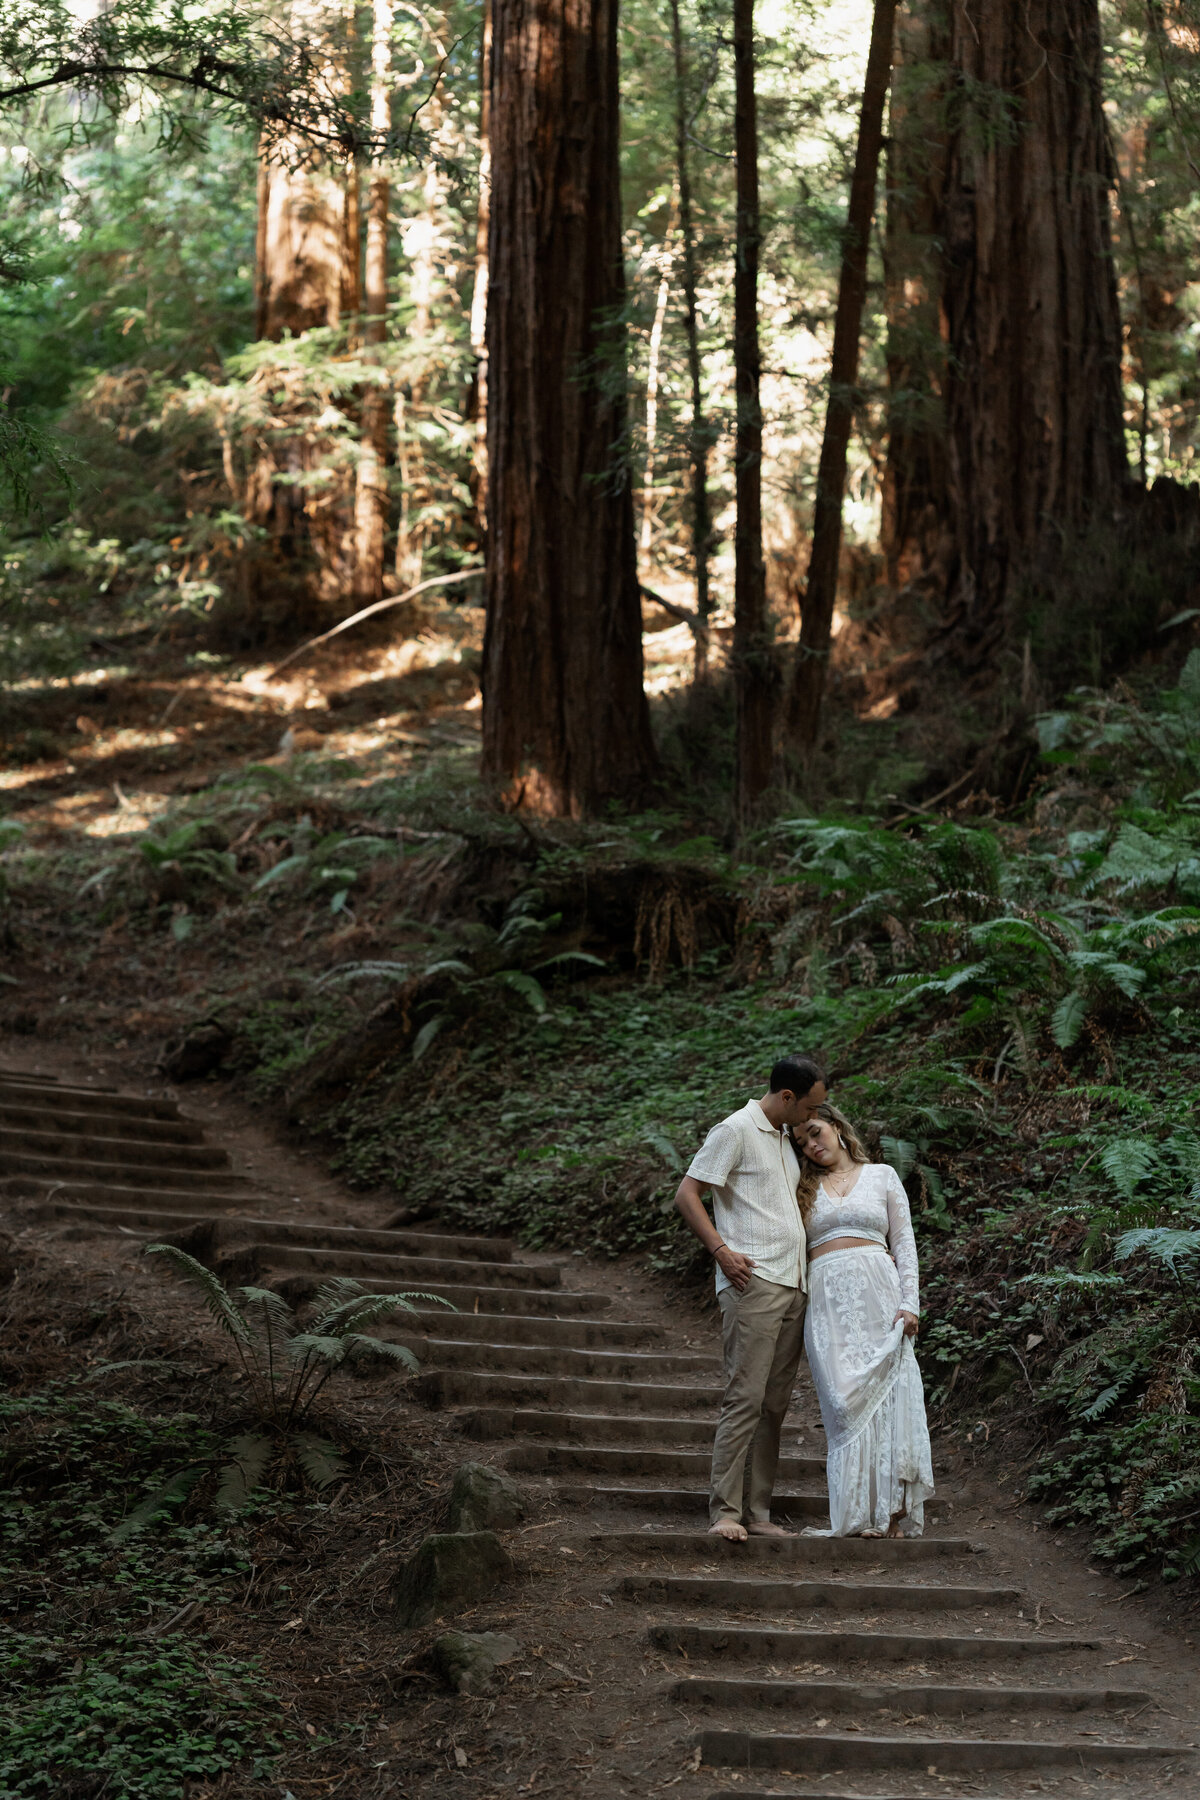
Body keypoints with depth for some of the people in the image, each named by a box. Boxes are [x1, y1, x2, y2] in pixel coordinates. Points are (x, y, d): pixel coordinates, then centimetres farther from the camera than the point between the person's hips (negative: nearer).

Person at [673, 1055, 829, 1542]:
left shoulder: (785, 1137, 21)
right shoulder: (736, 1131, -5)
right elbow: (686, 1195, -8)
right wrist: (722, 1251, -16)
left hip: (792, 1286, 8)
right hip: (752, 1283, -8)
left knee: (774, 1405, 7)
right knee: (745, 1398, -12)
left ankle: (757, 1512, 10)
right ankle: (725, 1512, -10)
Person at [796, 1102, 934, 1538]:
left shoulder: (881, 1176, 14)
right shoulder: (804, 1188, 18)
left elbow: (904, 1243, 8)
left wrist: (909, 1303, -2)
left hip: (879, 1293, -1)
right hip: (828, 1302, 1)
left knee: (888, 1396, -9)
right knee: (845, 1402, -6)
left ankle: (893, 1514, -7)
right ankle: (858, 1515, -6)